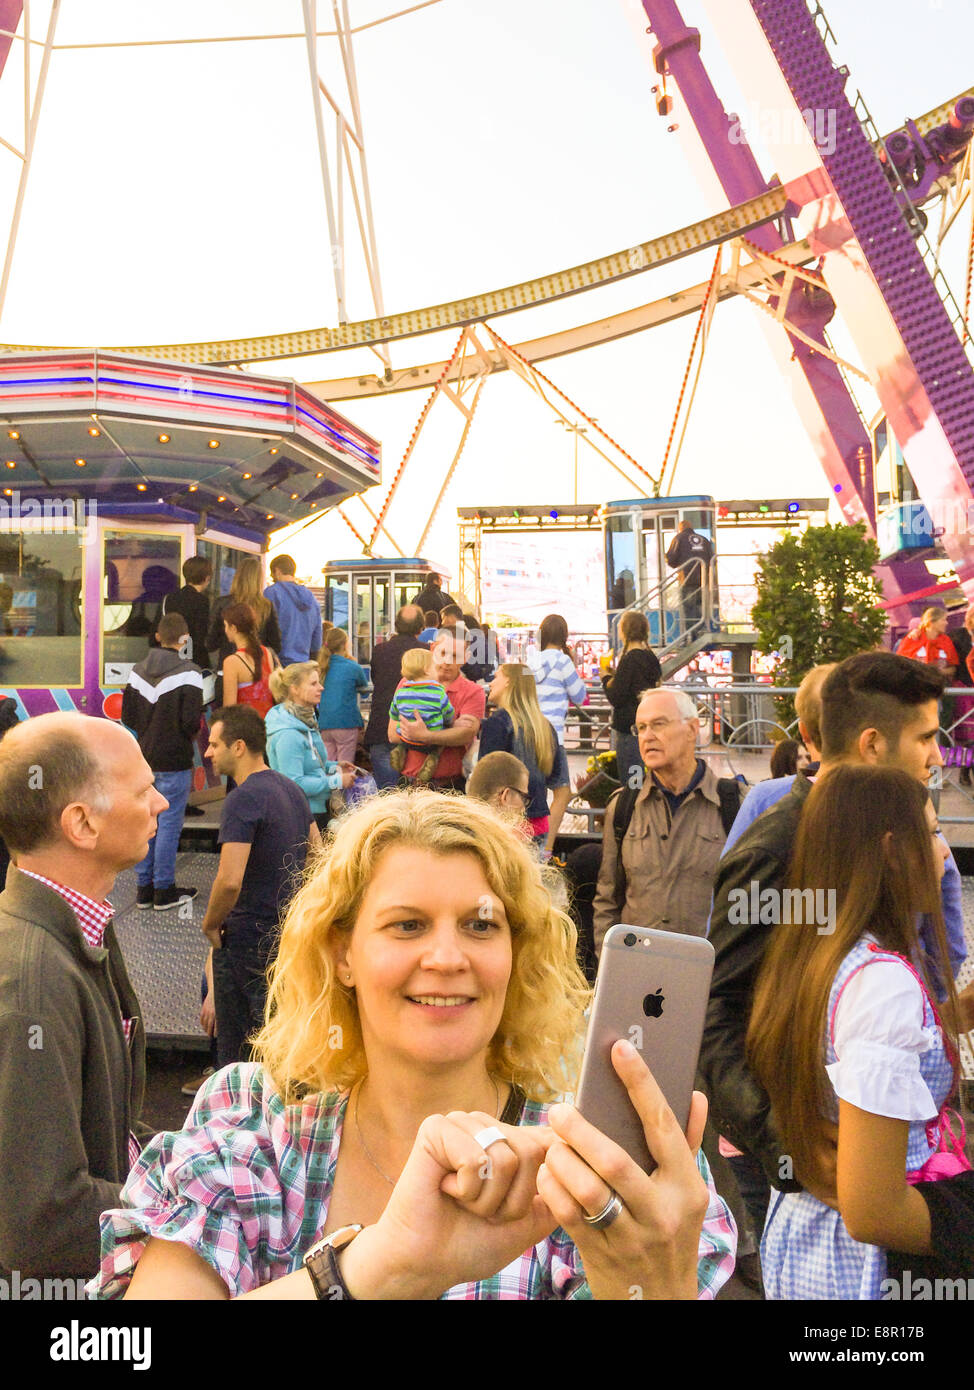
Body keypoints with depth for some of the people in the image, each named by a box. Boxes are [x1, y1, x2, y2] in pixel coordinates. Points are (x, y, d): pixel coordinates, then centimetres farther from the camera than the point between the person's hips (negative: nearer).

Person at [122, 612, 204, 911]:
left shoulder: (138, 670, 3)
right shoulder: (188, 672, -15)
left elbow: (127, 715, 7)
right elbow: (191, 720, -18)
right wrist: (190, 735, 3)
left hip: (144, 758, 6)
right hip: (174, 761, -6)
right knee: (169, 823, 2)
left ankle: (144, 887, 22)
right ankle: (164, 891, 10)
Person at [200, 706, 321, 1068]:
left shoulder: (243, 799, -20)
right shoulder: (291, 789, 8)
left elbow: (230, 880, -28)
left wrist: (210, 925, -12)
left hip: (246, 939, -8)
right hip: (291, 931, 8)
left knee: (235, 1053, 7)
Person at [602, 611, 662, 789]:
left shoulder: (630, 659, -17)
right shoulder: (649, 656, 9)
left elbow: (616, 698, -16)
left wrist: (606, 678, 0)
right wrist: (615, 676, 16)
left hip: (630, 729, -9)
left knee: (630, 782, -4)